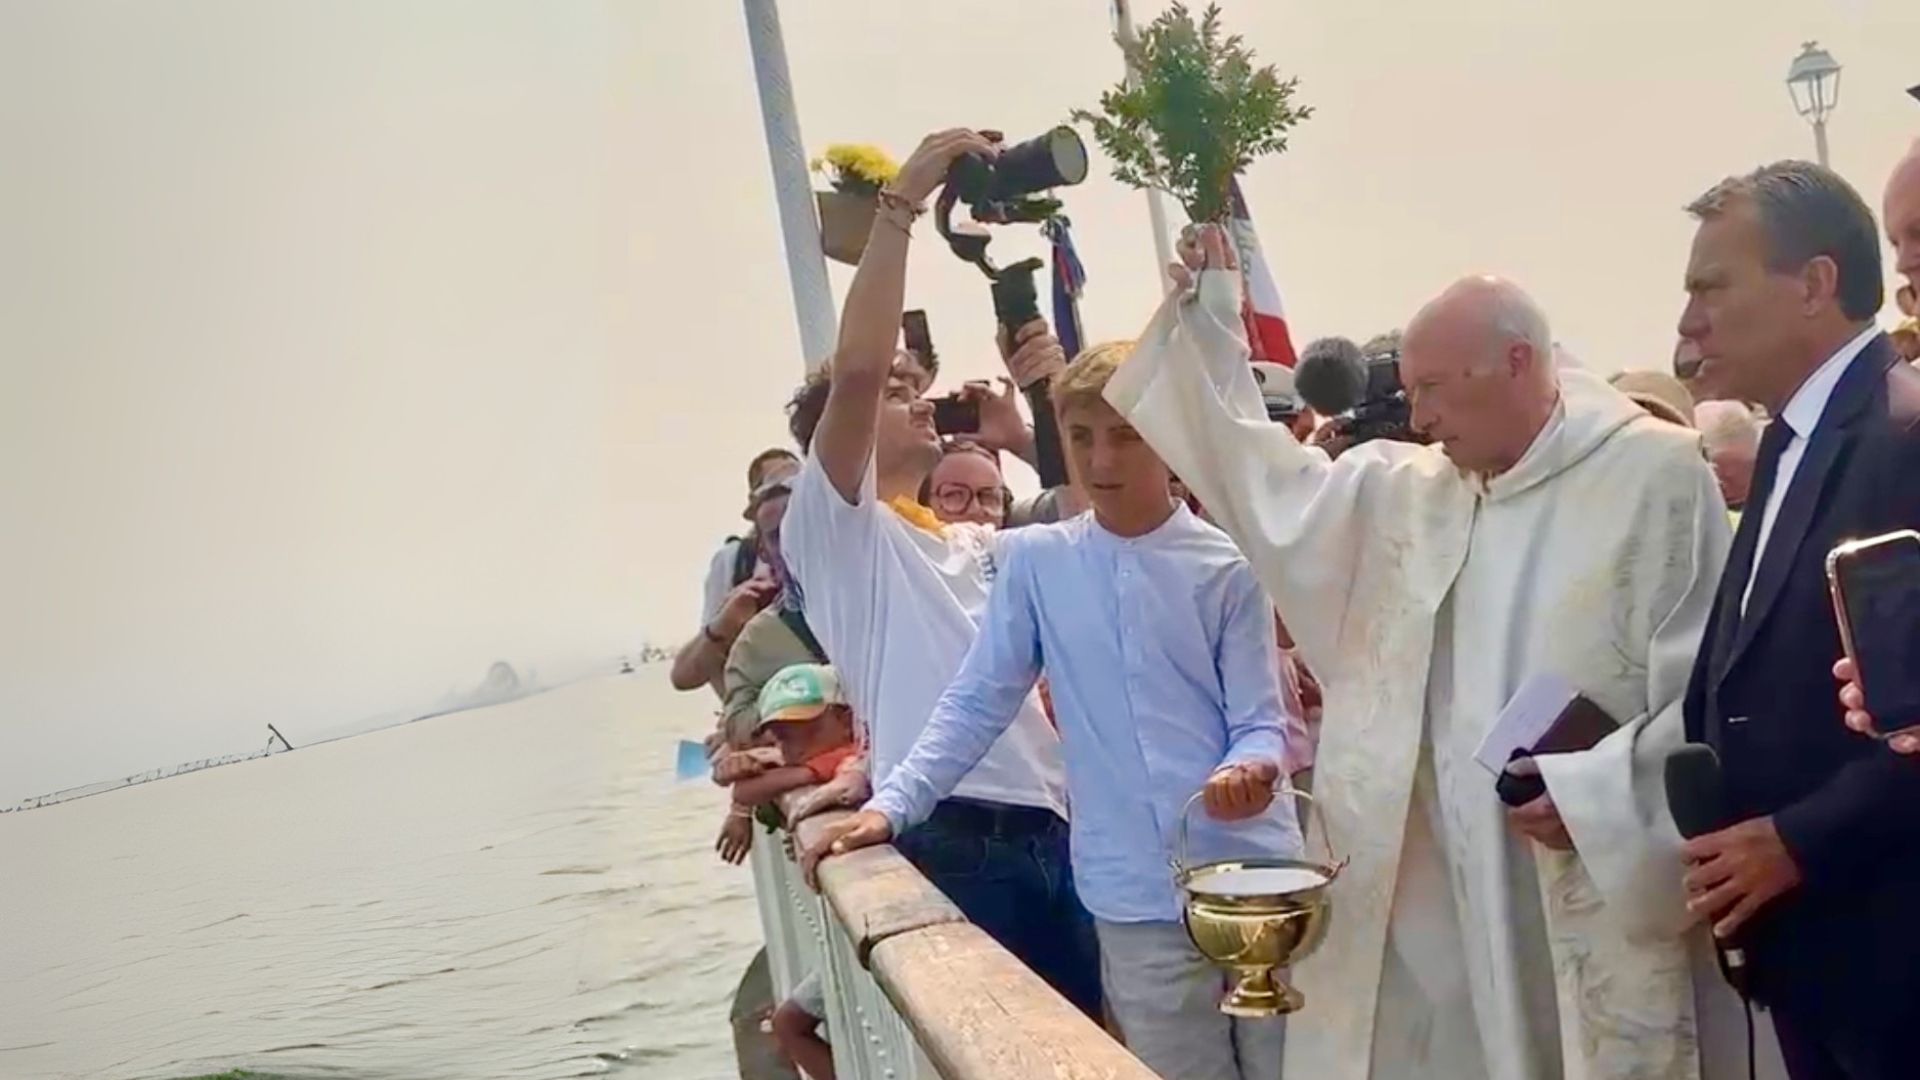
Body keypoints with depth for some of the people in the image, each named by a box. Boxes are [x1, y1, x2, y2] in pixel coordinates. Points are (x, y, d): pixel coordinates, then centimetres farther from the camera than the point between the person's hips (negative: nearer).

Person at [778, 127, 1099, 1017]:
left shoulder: (983, 545, 26)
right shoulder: (830, 526, 3)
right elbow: (855, 365, -11)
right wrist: (901, 200, -8)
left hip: (1050, 825, 7)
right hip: (947, 835, -7)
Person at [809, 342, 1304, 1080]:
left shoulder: (1228, 568, -2)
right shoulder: (1032, 561, 4)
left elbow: (1261, 722, -2)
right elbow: (976, 704, 6)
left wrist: (1247, 771, -24)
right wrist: (890, 806, -3)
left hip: (1253, 878, -1)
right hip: (1137, 899, 1)